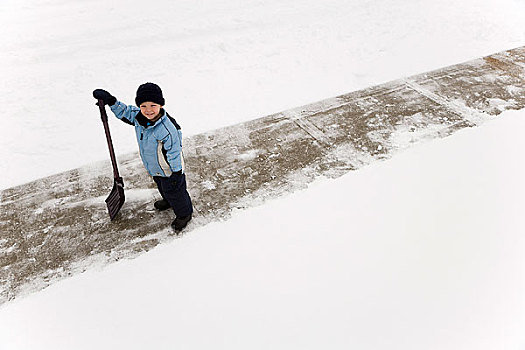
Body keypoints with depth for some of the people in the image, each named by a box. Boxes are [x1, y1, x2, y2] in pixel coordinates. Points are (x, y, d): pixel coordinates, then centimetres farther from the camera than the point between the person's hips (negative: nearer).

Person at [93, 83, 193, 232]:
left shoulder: (167, 128, -37)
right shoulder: (138, 117, -14)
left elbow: (174, 153, -30)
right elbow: (124, 112, 5)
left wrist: (176, 175, -22)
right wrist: (111, 101, -12)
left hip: (169, 171, -8)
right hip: (155, 168, 8)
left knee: (175, 192, 15)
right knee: (161, 187, 34)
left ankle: (184, 213, 43)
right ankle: (168, 201, 65)